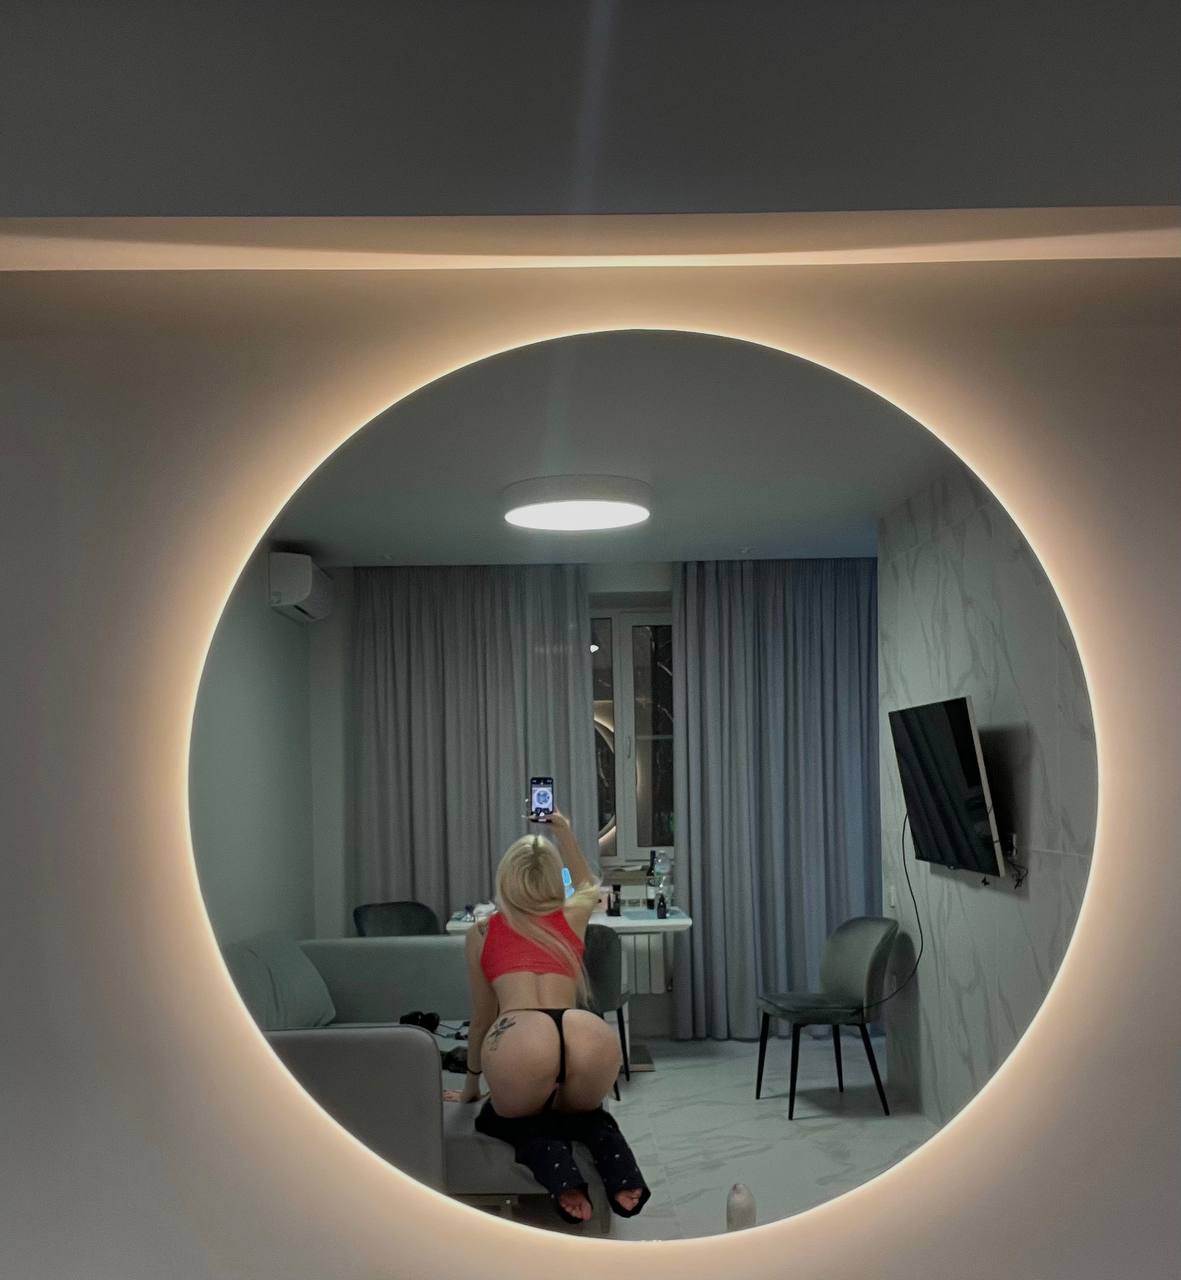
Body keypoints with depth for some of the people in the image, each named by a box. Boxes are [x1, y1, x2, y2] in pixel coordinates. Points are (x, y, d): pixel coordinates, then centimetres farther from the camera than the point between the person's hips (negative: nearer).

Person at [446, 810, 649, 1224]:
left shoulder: (481, 932, 25)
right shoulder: (572, 916, 28)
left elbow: (482, 1020, 35)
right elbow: (589, 886, 54)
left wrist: (471, 1085, 49)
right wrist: (564, 830, 63)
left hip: (519, 1044, -2)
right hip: (591, 1040, 3)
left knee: (499, 1118, 32)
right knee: (583, 1112, 37)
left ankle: (558, 1172, 0)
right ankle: (620, 1170, 4)